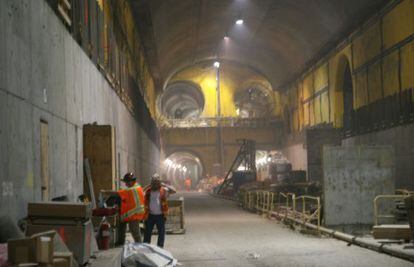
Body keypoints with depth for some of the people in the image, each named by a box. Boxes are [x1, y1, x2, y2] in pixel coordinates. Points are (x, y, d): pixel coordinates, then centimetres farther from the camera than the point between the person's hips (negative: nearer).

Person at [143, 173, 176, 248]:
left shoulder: (163, 190, -1)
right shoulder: (148, 191, 6)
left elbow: (173, 191, -14)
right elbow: (145, 202, 10)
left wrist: (164, 185, -15)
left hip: (160, 215, -1)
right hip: (150, 215, 2)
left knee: (161, 233, 6)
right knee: (147, 233, 7)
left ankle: (160, 247, 16)